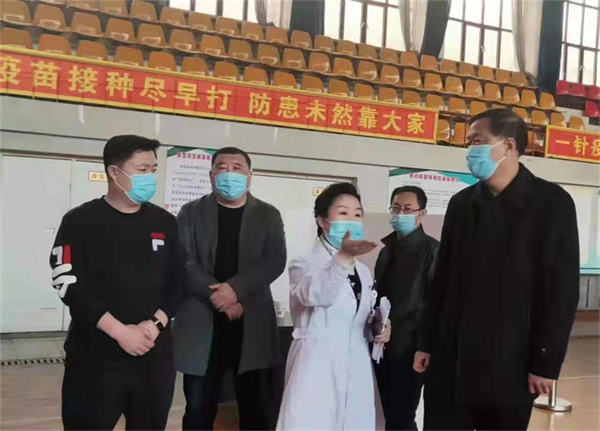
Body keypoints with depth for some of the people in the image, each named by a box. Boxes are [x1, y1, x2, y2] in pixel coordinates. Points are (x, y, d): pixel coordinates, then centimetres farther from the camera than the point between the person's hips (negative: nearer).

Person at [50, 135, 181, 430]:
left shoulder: (165, 223, 8)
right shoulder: (81, 221, -2)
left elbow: (177, 281, 8)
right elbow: (68, 285, -10)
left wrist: (156, 324, -9)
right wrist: (120, 331, -16)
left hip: (155, 353, 4)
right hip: (95, 356, -3)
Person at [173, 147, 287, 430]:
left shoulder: (268, 215, 10)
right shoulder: (191, 213, 8)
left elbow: (275, 261, -4)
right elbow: (184, 262, -3)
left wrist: (235, 289, -17)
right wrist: (217, 296, -15)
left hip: (252, 325, 1)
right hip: (202, 323, 0)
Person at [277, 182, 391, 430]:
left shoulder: (363, 272, 16)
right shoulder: (304, 265, -5)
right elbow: (317, 294, -27)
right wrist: (343, 256, -42)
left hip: (357, 370, 6)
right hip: (317, 368, -6)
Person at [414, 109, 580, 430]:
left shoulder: (552, 203, -5)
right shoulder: (461, 203, 8)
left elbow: (562, 290, -7)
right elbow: (443, 279, 10)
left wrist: (546, 362, -10)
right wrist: (428, 342, 9)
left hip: (510, 362, -3)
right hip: (451, 359, 4)